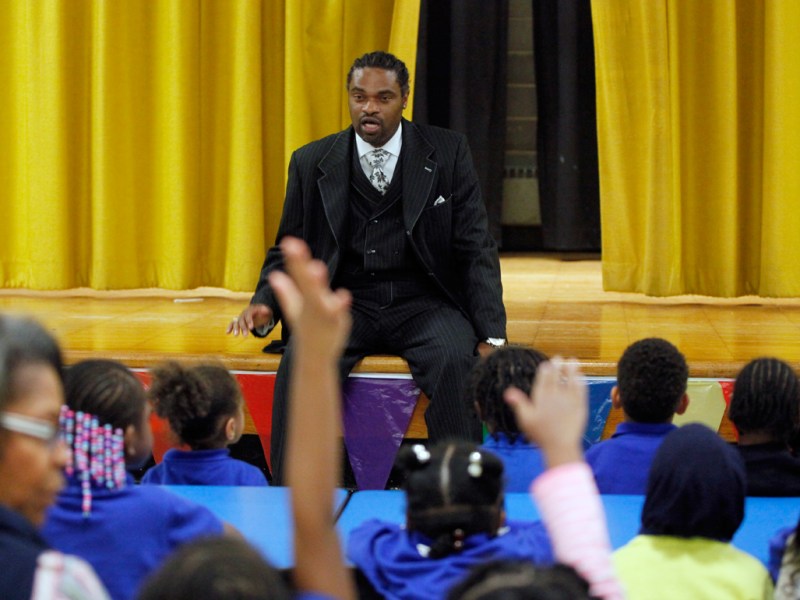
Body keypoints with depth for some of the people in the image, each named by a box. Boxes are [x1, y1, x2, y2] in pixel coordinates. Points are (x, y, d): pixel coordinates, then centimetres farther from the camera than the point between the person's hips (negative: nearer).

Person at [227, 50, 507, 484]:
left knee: (455, 359, -33)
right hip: (344, 303, 1)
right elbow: (290, 252, 11)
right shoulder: (312, 163, 7)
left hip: (423, 304, -1)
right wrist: (265, 304, -11)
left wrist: (491, 335, -11)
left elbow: (475, 248, 2)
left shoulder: (448, 153, 3)